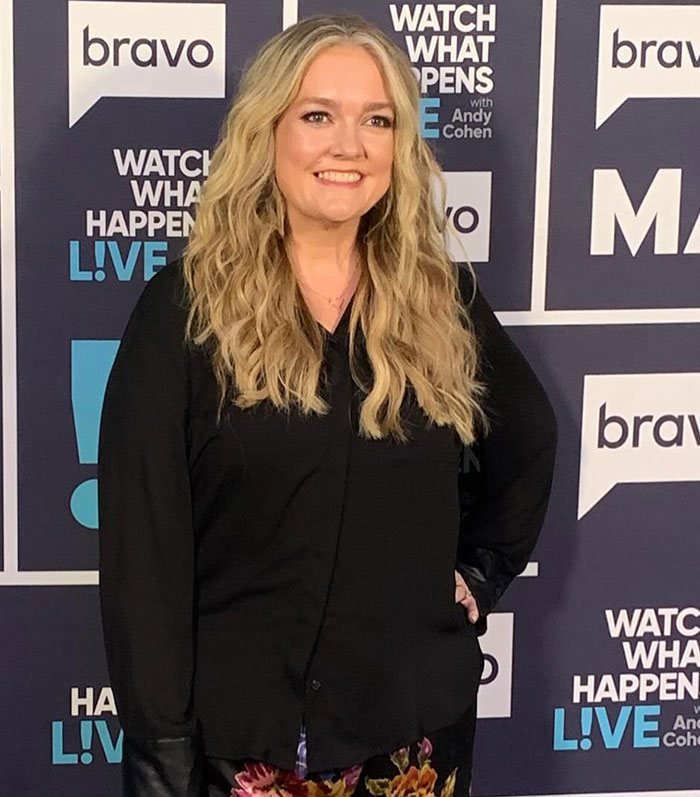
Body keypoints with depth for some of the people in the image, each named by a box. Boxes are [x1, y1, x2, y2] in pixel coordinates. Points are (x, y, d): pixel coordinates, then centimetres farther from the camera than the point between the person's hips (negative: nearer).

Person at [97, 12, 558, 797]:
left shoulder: (443, 299, 2)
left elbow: (527, 443, 20)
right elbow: (143, 547, -11)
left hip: (415, 727, 3)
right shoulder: (184, 307, -8)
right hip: (239, 731, -3)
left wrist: (480, 574, 8)